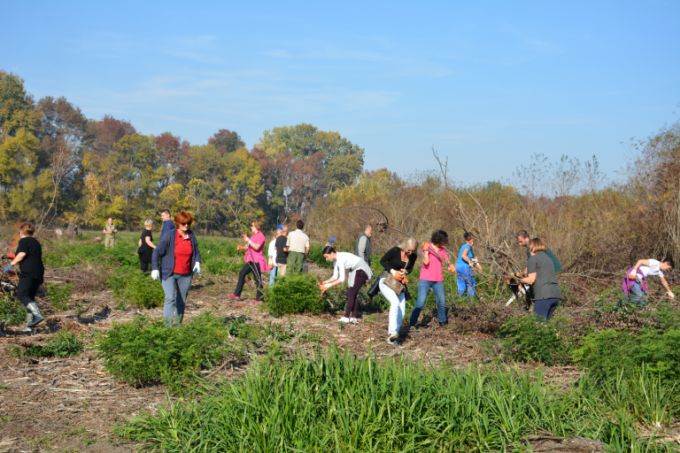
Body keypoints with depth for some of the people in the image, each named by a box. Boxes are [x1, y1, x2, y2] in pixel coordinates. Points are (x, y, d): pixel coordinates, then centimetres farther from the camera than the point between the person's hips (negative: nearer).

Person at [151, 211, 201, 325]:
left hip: (186, 275, 4)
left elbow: (196, 252, 15)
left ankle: (178, 324, 21)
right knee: (170, 298, -17)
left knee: (182, 301, 9)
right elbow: (156, 252, -7)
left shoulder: (191, 236, 4)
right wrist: (155, 268, -15)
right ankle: (168, 325, -19)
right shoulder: (169, 236, -9)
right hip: (169, 274, -4)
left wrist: (197, 262, -4)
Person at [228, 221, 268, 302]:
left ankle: (259, 298, 1)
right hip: (250, 261, 10)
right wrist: (242, 247, 1)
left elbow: (257, 247, -24)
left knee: (258, 279, -5)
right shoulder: (253, 236, 20)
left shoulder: (260, 236, -10)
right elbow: (248, 247, 21)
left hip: (256, 261, -10)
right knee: (242, 273, 7)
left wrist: (248, 240, -19)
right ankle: (237, 295, 11)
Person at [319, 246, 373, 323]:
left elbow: (341, 279, -28)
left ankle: (346, 317, -11)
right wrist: (325, 282, -6)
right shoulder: (336, 260, 3)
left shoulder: (340, 259, -26)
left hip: (361, 271, -10)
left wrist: (329, 285, -24)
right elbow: (335, 276, 7)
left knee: (351, 293, -11)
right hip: (356, 271, 10)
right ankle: (354, 317, 8)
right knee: (352, 294, 6)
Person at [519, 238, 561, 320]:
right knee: (545, 320, 12)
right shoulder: (548, 258, 25)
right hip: (555, 294, 7)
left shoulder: (533, 259, 2)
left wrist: (521, 280, 14)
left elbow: (531, 280, -5)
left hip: (544, 295, -7)